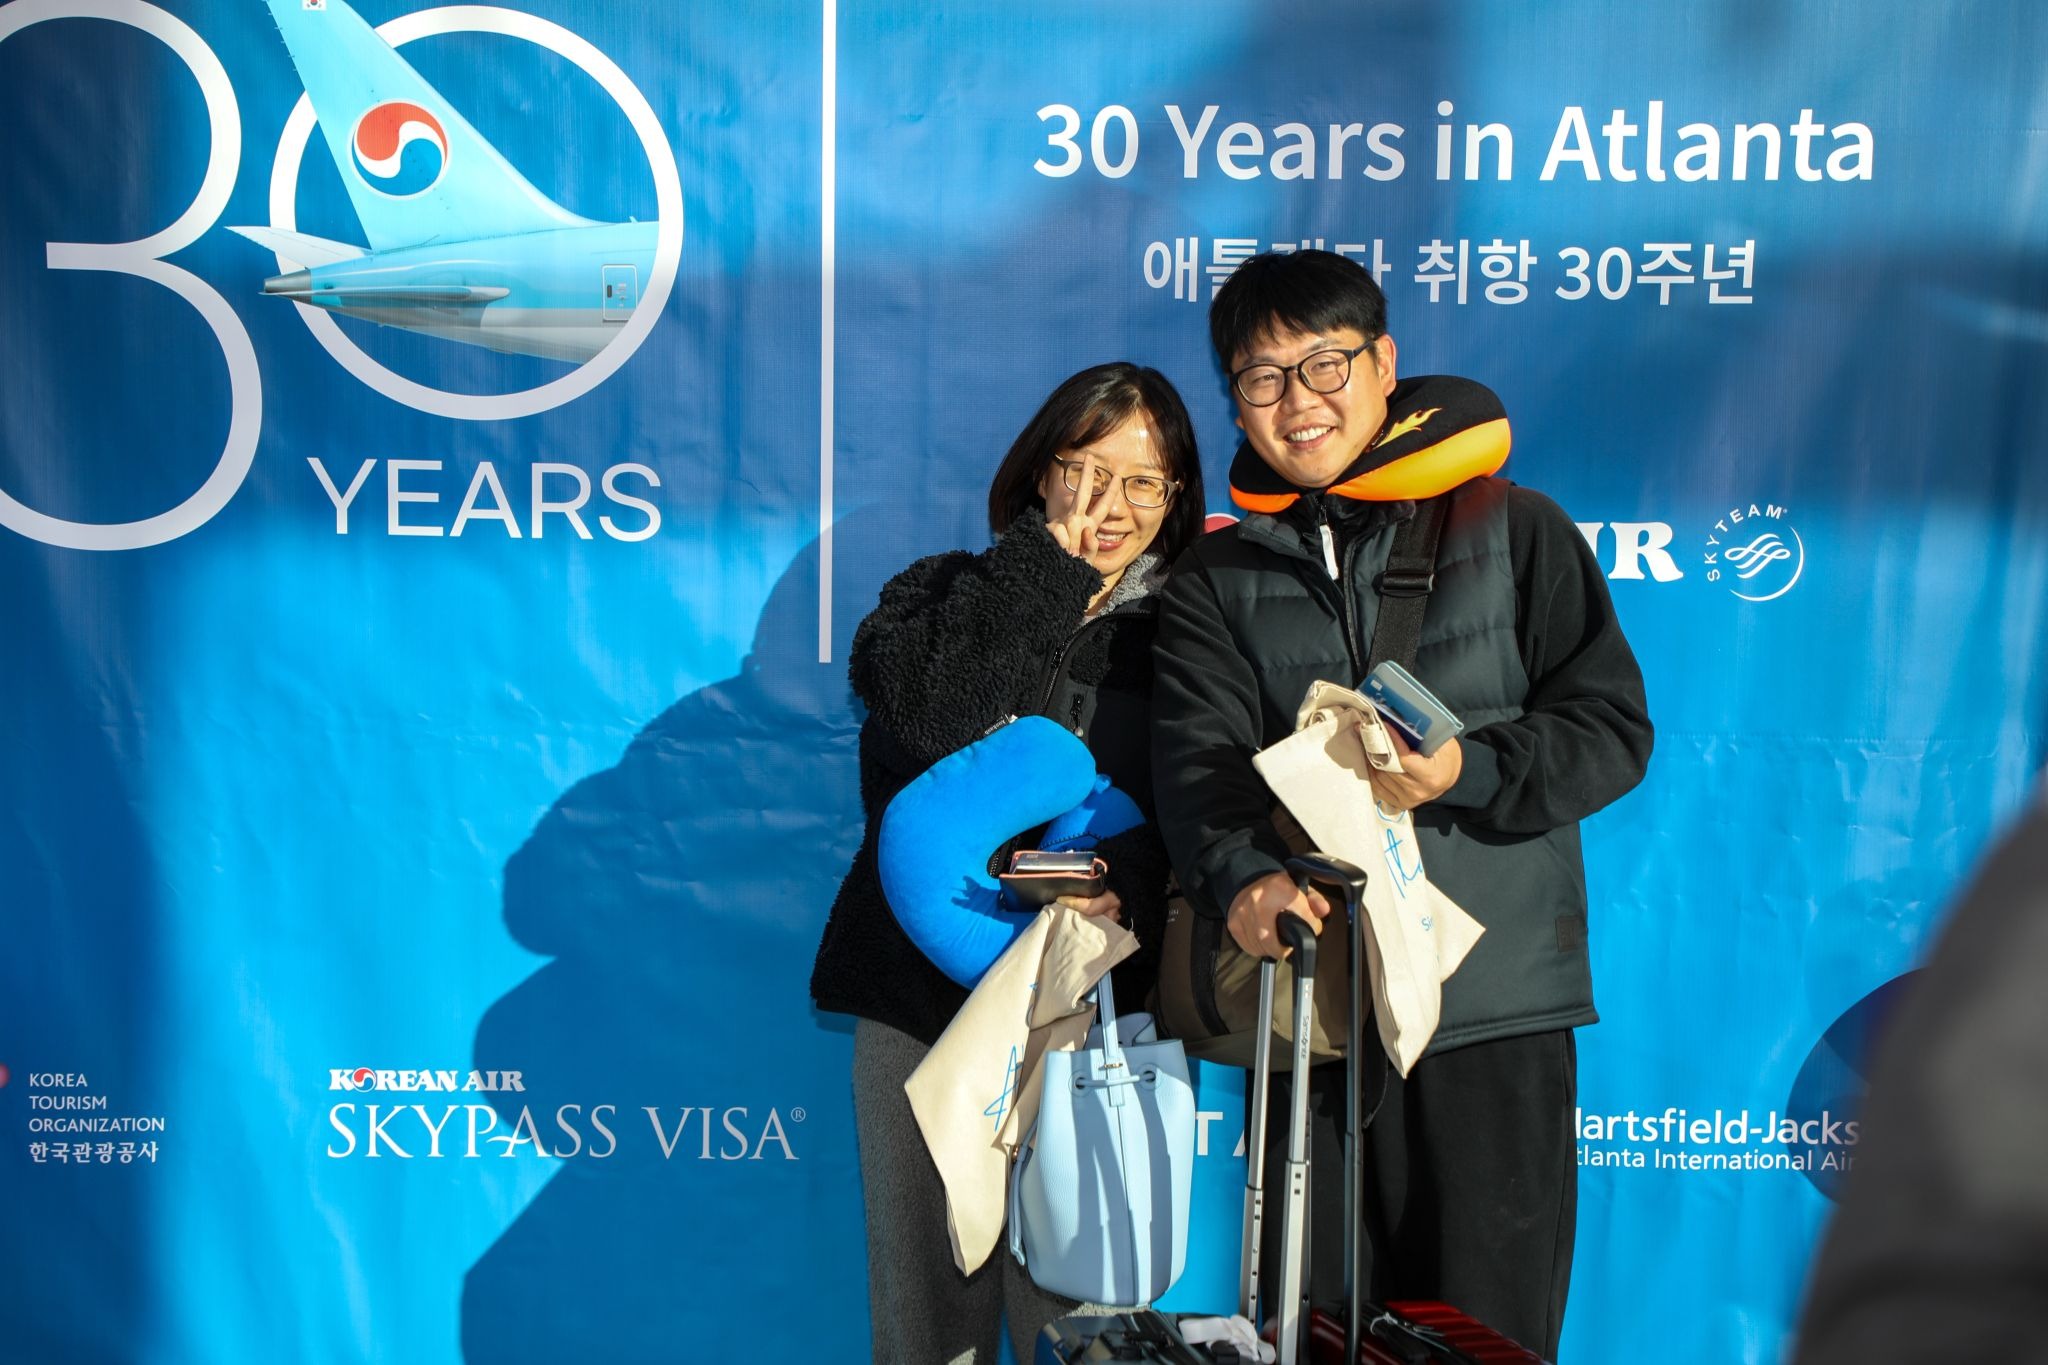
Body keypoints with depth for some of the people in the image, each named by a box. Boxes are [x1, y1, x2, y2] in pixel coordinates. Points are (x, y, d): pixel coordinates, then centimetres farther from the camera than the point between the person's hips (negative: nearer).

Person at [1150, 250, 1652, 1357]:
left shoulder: (1510, 529, 5)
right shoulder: (1216, 582, 10)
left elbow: (1612, 728, 2)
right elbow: (1197, 763, -5)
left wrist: (1469, 774, -17)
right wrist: (1240, 875, -26)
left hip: (1495, 1009, -1)